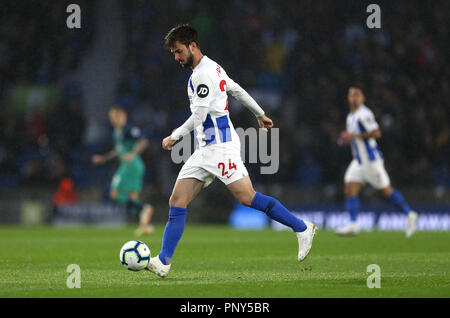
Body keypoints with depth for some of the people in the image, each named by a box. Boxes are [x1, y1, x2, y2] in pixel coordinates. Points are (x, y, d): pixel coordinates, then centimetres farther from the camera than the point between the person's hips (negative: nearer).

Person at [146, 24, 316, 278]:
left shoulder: (203, 73, -13)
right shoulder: (212, 67, 17)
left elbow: (199, 117, -17)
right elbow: (237, 90, 28)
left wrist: (174, 137, -6)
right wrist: (260, 114, 37)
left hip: (221, 146, -10)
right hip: (204, 150, 10)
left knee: (247, 197, -14)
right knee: (177, 202, 0)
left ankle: (302, 229, -5)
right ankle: (163, 262, -5)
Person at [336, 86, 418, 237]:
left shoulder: (364, 114, -15)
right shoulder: (350, 117, 15)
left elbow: (376, 133, -22)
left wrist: (354, 136, -22)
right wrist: (346, 139, 8)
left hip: (371, 160, -9)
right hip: (359, 161, 9)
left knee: (386, 191, -2)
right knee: (350, 190, -4)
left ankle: (410, 215, 11)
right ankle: (353, 225, -7)